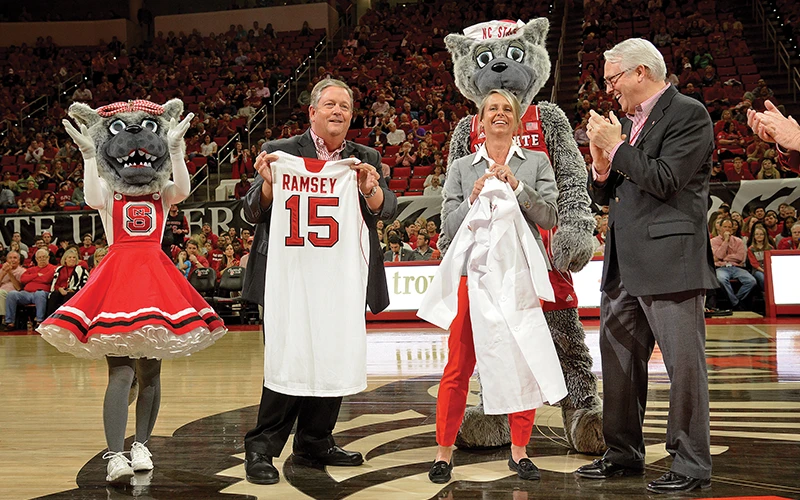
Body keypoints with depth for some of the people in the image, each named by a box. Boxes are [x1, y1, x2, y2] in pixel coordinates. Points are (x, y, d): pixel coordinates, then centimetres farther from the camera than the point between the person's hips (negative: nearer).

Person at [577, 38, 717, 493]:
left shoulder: (688, 114, -6)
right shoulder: (626, 122, 18)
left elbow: (666, 180, -18)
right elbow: (605, 196, 20)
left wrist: (616, 147, -9)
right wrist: (602, 163, 0)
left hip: (669, 262, -9)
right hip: (625, 266, 9)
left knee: (683, 363, -3)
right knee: (618, 359, 14)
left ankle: (692, 465, 7)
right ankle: (624, 455, 27)